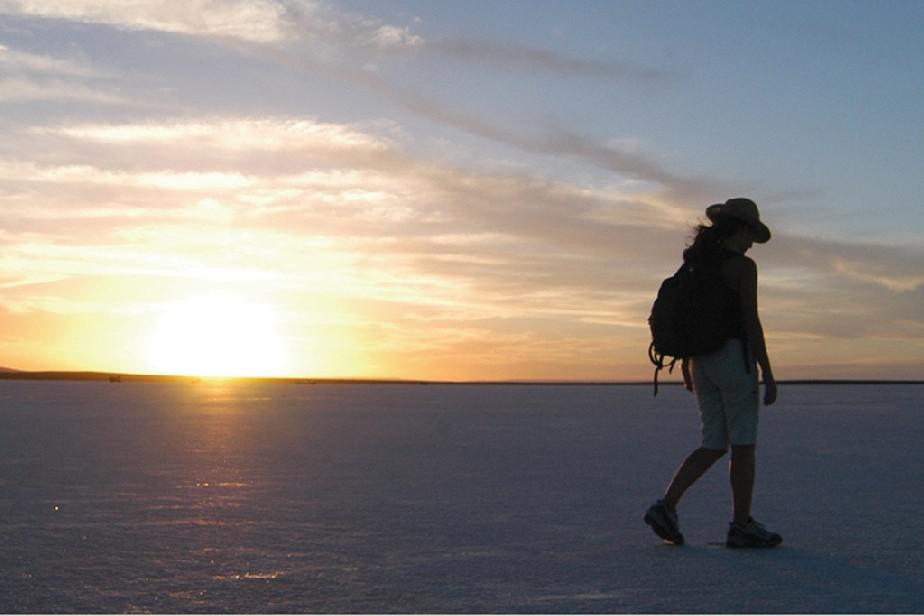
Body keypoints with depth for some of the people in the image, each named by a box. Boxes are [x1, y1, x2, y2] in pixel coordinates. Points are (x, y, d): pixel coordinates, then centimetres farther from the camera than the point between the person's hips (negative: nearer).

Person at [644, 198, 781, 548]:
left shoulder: (697, 263, 12)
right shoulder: (742, 266, -10)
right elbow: (751, 322, -14)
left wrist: (686, 363, 23)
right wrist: (768, 374, -10)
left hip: (701, 361, 7)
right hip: (734, 357, -7)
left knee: (714, 445, 11)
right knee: (743, 444, 2)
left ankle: (666, 507, -2)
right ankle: (742, 526, 6)